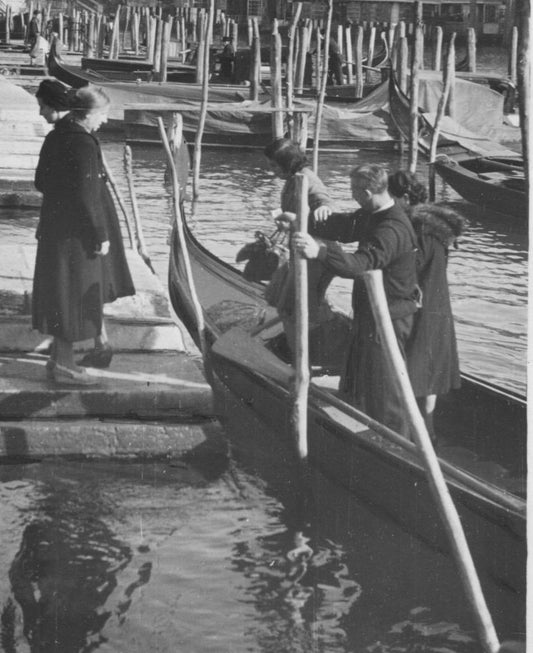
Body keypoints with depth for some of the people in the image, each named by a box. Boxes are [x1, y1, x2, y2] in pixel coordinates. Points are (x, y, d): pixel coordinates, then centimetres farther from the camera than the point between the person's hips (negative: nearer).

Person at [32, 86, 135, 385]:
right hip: (76, 233, -9)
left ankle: (62, 357, 26)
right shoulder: (84, 144, -21)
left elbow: (41, 181, 15)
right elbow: (87, 197, -22)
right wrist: (100, 236, -16)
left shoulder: (56, 137, 7)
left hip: (56, 224, 9)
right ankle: (62, 363, 8)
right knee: (74, 295, 1)